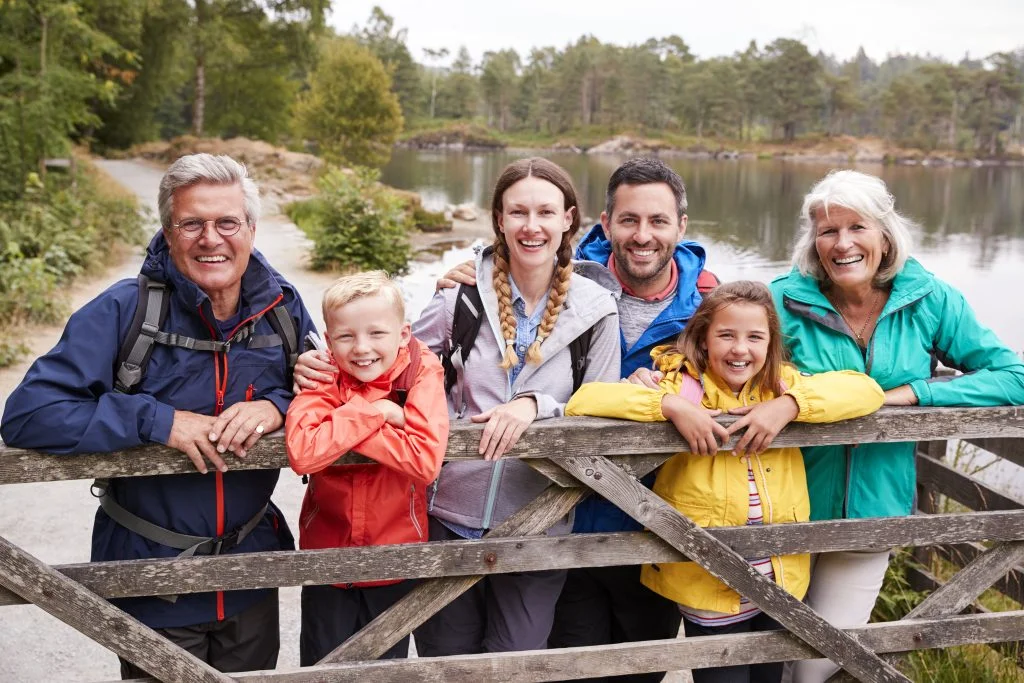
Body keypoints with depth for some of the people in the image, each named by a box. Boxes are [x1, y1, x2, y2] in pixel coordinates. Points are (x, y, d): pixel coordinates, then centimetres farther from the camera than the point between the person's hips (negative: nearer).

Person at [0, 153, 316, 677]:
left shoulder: (282, 307, -5)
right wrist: (158, 420, -27)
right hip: (151, 582, -3)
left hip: (252, 576, 3)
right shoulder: (122, 311, -16)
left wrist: (276, 408, -20)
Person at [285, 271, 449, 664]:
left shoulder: (423, 373, -15)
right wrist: (374, 413, -28)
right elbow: (302, 452, -31)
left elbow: (425, 459, -30)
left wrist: (343, 424, -28)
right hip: (327, 557, 1)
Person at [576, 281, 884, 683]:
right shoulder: (681, 387, -11)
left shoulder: (781, 384, 1)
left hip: (781, 585, 4)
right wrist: (670, 405, -32)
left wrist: (790, 405, -22)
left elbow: (866, 389, -8)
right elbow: (581, 402, -20)